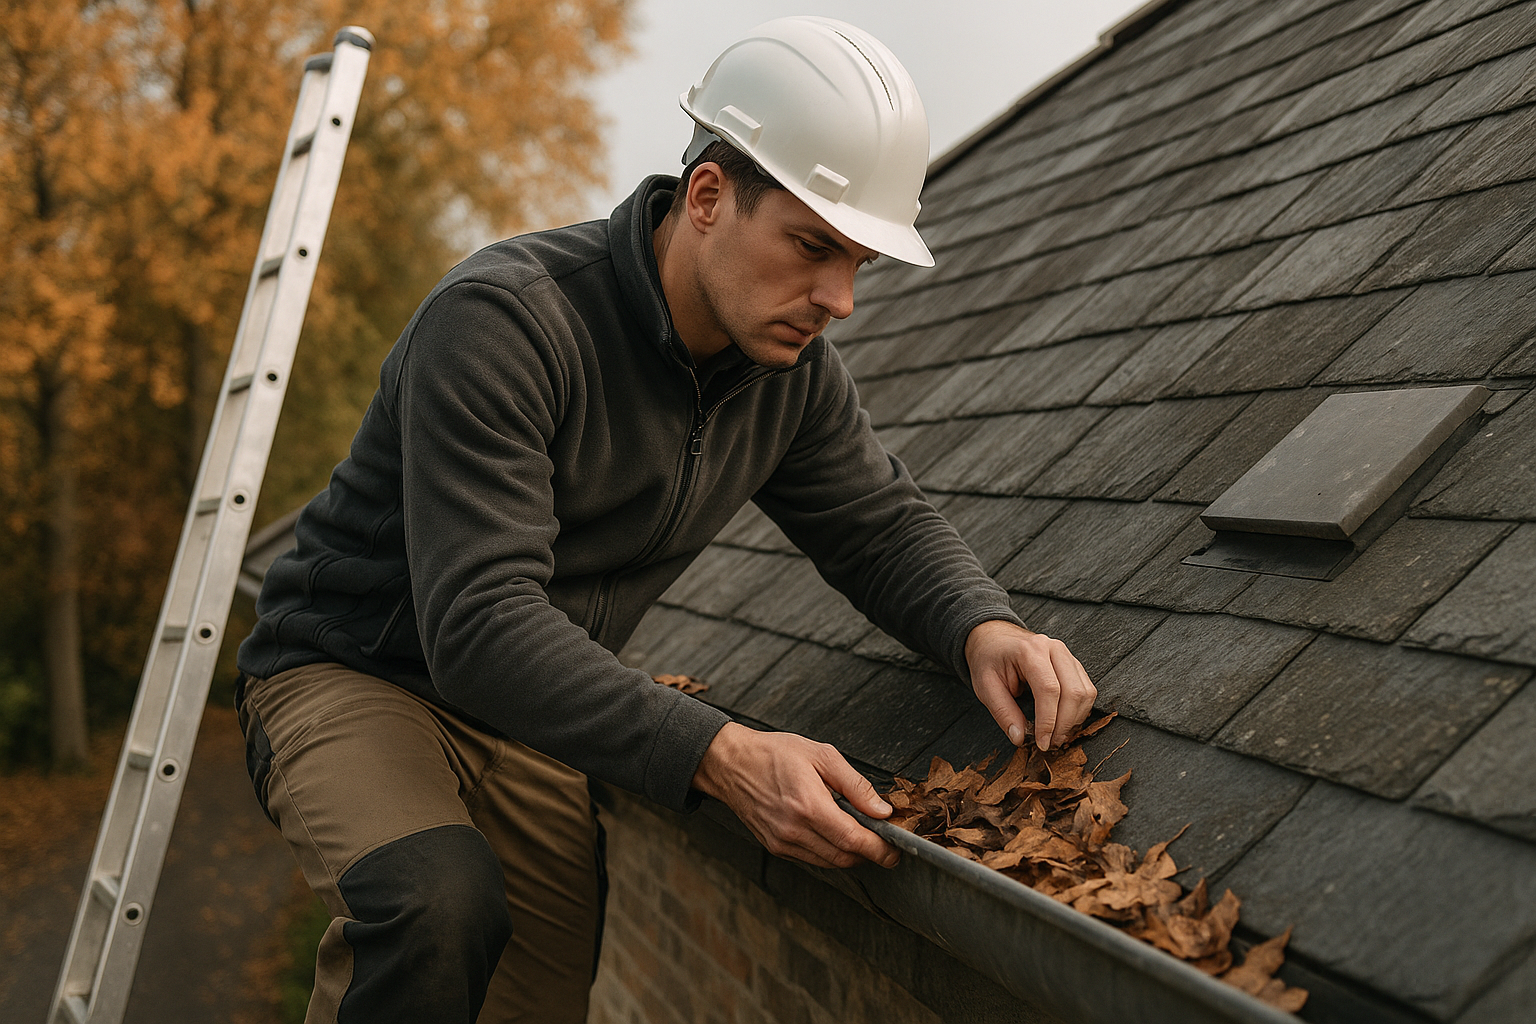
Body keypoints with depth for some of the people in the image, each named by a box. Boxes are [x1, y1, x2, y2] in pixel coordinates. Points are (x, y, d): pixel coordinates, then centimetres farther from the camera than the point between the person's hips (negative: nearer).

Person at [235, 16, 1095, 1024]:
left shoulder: (793, 371, -6)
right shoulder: (501, 320, -29)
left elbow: (881, 522, 7)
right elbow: (479, 626, -36)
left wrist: (983, 628, -17)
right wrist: (719, 755, -46)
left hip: (531, 723, 7)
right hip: (351, 677, -6)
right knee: (440, 903, -35)